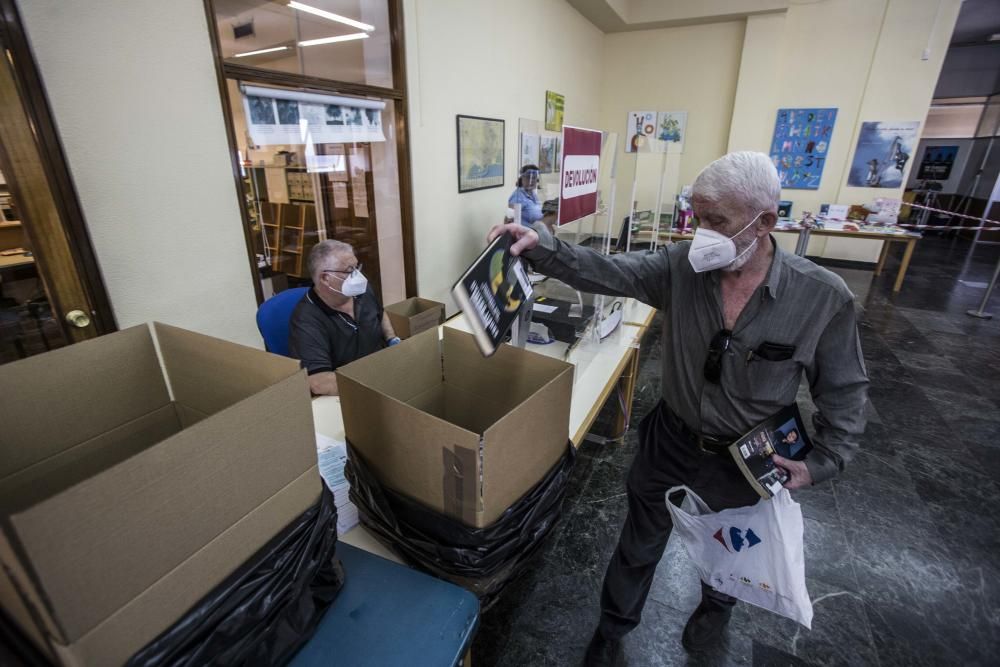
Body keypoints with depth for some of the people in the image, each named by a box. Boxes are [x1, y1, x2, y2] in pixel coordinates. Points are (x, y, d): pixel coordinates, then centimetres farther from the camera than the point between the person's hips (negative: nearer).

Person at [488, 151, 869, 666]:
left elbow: (844, 390, -6)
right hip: (671, 440, 1)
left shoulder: (824, 296, -18)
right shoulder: (681, 267, -15)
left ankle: (717, 603, 65)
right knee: (639, 545, 19)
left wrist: (823, 461, -12)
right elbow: (605, 272, -23)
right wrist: (542, 247, -37)